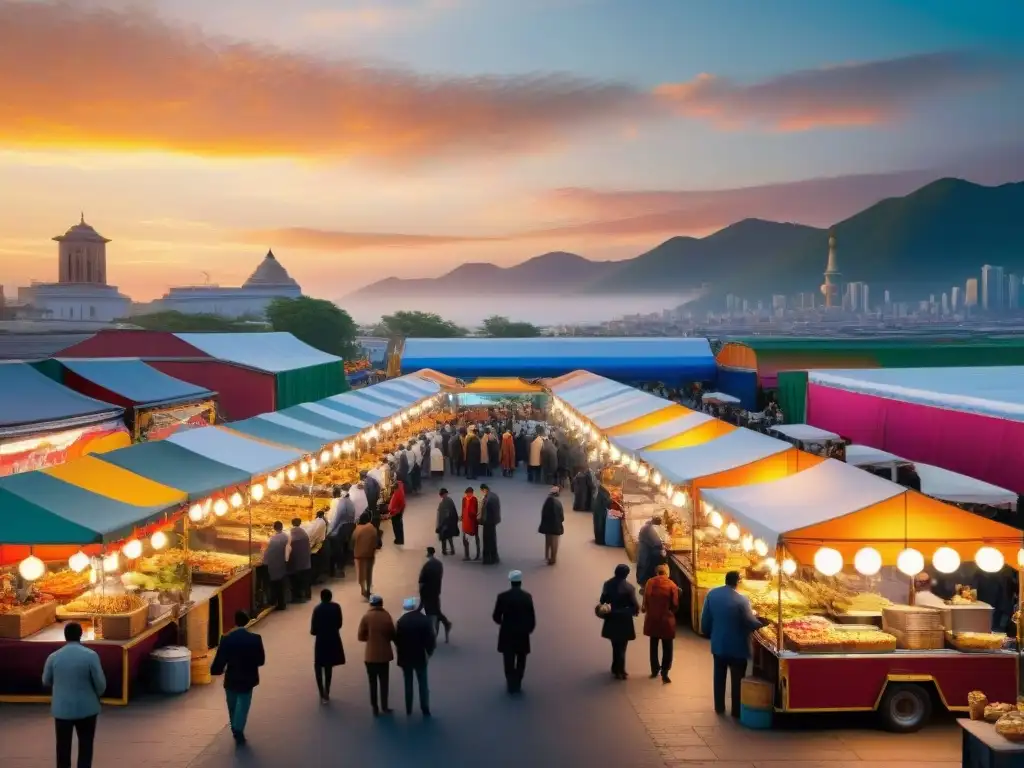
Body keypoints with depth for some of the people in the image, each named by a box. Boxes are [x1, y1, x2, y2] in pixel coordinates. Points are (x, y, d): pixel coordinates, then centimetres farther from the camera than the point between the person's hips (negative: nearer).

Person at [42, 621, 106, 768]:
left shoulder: (53, 657, -6)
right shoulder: (90, 655, -14)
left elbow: (46, 681, 9)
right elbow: (101, 683, -11)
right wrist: (96, 695, 11)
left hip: (62, 708, 2)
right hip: (86, 708, -2)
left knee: (63, 747, 11)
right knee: (85, 746, 7)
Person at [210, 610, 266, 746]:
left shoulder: (226, 639, -15)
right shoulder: (255, 639, -13)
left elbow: (219, 660, -11)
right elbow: (261, 660, -5)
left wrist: (216, 670, 10)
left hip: (231, 679, 1)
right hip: (247, 679, -1)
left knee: (233, 707, 20)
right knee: (243, 706, 10)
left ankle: (236, 732, 31)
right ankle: (238, 731, -7)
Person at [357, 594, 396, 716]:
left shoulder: (366, 617, -8)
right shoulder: (387, 616, -5)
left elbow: (360, 636, -6)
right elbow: (392, 635, -2)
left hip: (371, 655, -1)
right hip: (384, 654, 1)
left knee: (373, 683, 9)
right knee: (384, 682, 12)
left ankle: (375, 708, 11)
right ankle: (384, 707, 15)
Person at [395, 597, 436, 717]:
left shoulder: (400, 621, -8)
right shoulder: (426, 621, -11)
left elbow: (396, 640, -7)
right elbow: (432, 640, -11)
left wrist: (400, 655, 5)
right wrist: (429, 653, 5)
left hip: (405, 657, 1)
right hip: (421, 657, -1)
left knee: (408, 684, 14)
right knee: (423, 684, 9)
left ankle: (408, 710, 18)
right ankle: (425, 710, 9)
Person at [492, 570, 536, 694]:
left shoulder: (502, 596, -11)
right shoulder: (527, 596, -9)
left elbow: (496, 616, -6)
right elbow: (532, 617, -7)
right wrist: (529, 629, 11)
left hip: (507, 633, -1)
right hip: (523, 633, 1)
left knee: (509, 661, 13)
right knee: (521, 661, 18)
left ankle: (511, 684, 15)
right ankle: (517, 684, 22)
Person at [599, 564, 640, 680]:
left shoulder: (607, 584, -2)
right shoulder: (629, 587, -18)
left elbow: (602, 600, 3)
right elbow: (634, 604, -13)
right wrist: (636, 610, 7)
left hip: (611, 619, 5)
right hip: (623, 620, -5)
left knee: (615, 645, 21)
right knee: (621, 646, 6)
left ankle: (616, 669, 31)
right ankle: (619, 672, 11)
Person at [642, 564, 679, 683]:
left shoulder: (649, 583, -3)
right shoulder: (671, 585, -11)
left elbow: (645, 601, 4)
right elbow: (675, 605, -8)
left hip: (652, 620, 3)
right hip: (666, 620, -3)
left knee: (654, 646, 18)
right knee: (667, 648, 5)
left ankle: (655, 670, 26)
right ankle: (664, 673, -5)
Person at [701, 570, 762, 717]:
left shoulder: (712, 594, -5)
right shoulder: (741, 600, -21)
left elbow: (705, 617, 2)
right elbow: (750, 623, -12)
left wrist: (707, 633, 18)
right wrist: (760, 623, 9)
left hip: (718, 643, 5)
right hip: (736, 646, -5)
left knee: (719, 676, 18)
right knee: (737, 678, 8)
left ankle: (719, 707, 26)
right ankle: (737, 710, 14)